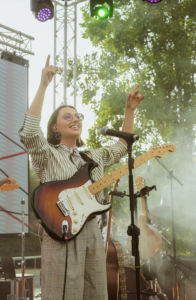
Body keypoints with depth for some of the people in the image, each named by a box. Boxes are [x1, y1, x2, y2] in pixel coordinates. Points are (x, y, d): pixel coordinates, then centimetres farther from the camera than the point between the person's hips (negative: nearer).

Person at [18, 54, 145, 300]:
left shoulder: (94, 157, 19)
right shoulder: (47, 155, -2)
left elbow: (122, 146, 26)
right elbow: (28, 132, -20)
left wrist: (129, 111, 15)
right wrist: (43, 86, -24)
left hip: (92, 233, 7)